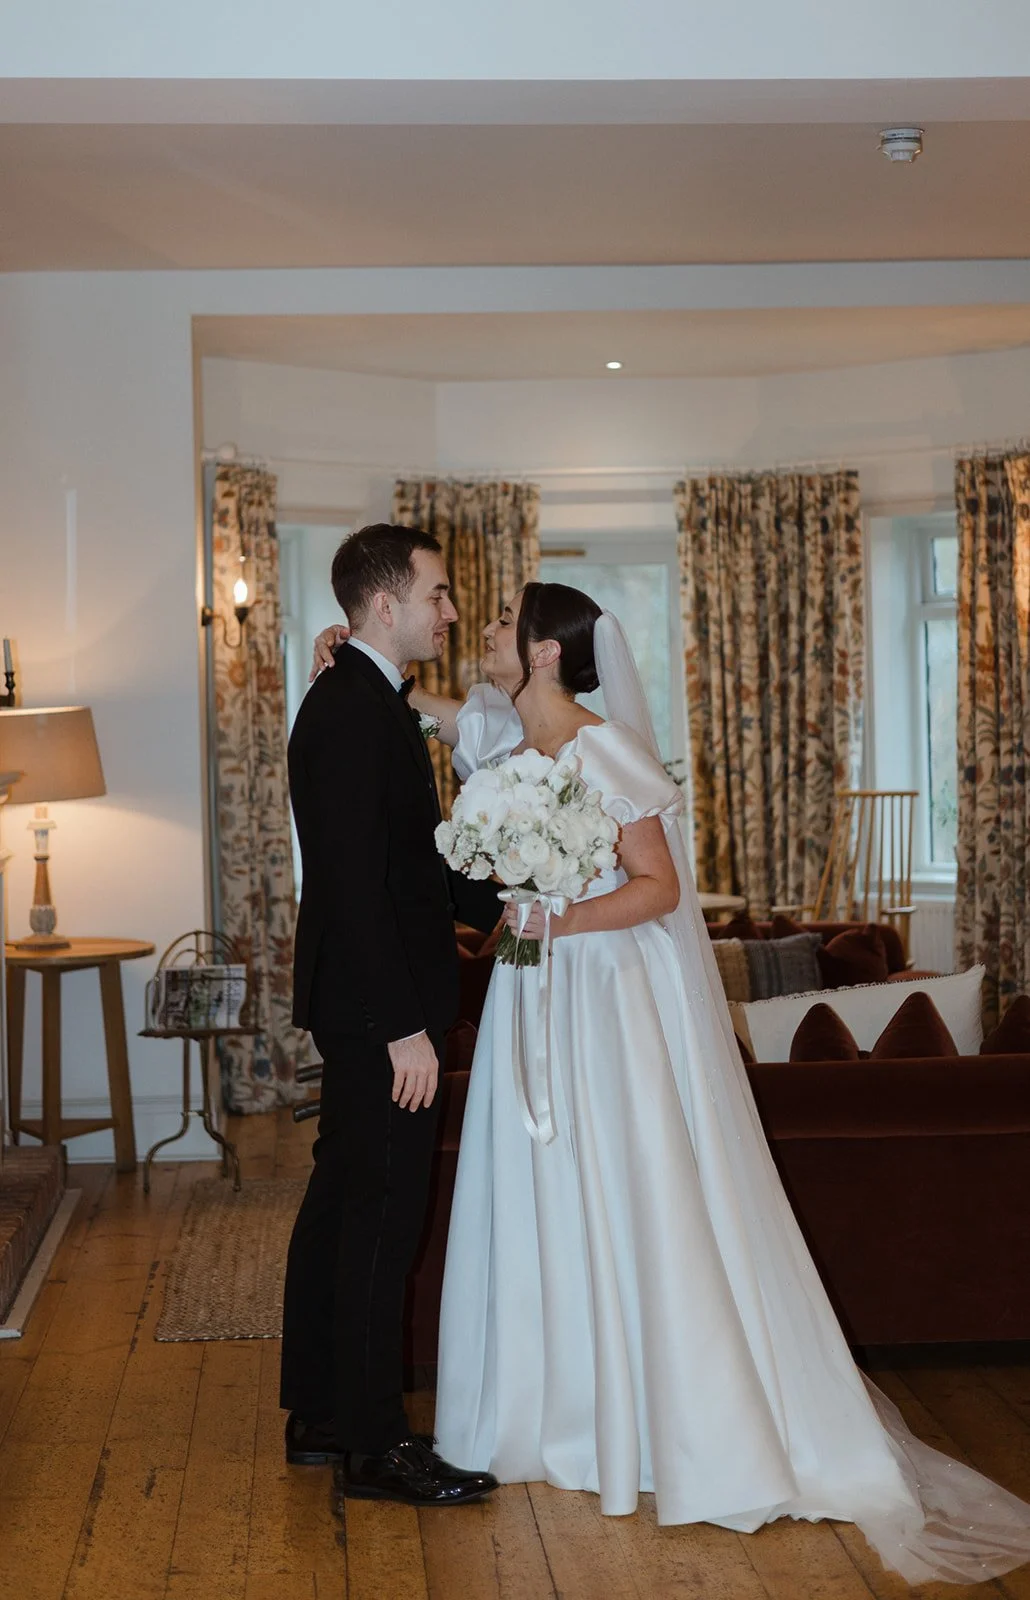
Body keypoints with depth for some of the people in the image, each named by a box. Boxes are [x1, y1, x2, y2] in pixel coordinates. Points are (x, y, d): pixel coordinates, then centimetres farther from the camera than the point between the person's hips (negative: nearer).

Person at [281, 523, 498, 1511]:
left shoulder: (357, 701, 15)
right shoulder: (357, 710, -18)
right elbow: (356, 883, -23)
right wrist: (405, 1026, -23)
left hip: (360, 1006, 11)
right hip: (379, 1005, -11)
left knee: (340, 1203, 15)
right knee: (381, 1214, -2)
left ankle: (318, 1417, 26)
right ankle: (373, 1445, 8)